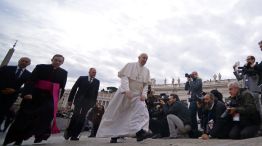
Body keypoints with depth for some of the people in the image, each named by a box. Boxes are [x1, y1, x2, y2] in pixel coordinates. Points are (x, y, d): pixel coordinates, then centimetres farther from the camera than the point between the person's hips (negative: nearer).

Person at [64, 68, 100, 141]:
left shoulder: (97, 82, 10)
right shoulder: (82, 78, 6)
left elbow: (96, 93, 8)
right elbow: (74, 89, 5)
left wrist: (94, 103, 1)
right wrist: (70, 99, 0)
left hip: (88, 102, 1)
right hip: (79, 100, -1)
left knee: (82, 119, -2)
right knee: (76, 115, -13)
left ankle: (74, 135, 5)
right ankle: (68, 131, 7)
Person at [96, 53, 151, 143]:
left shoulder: (146, 71, 10)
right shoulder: (130, 65, -3)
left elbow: (146, 85, 7)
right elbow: (124, 77, -13)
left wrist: (143, 94, -10)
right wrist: (127, 90, -27)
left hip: (138, 95, 4)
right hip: (125, 93, -3)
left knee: (142, 111, -19)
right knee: (118, 114, 4)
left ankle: (139, 133, -24)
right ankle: (114, 135, 20)